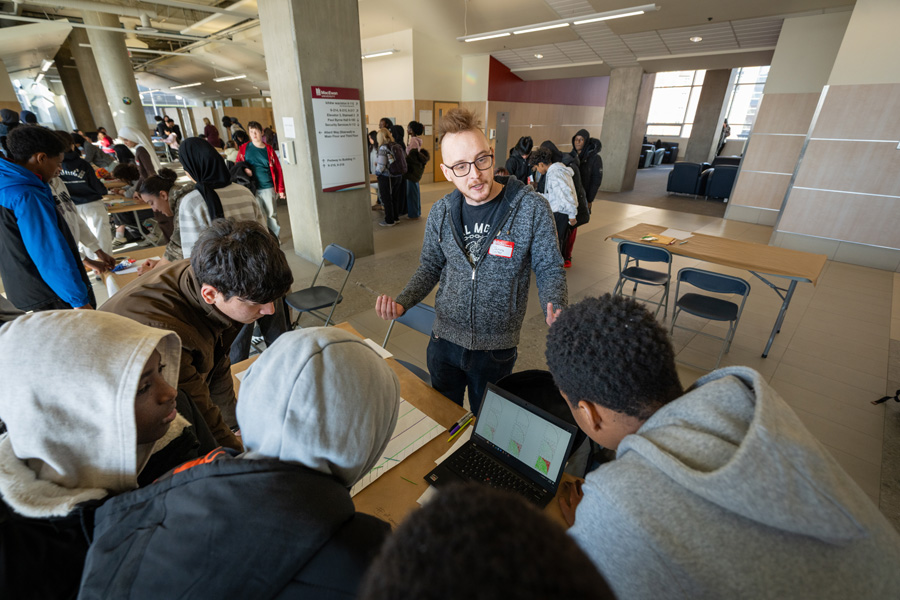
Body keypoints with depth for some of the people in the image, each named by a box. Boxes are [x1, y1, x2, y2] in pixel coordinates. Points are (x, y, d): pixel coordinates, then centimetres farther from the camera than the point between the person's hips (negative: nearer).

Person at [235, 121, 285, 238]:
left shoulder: (269, 149, 2)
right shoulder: (244, 149, 4)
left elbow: (278, 169, 0)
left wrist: (280, 189, -4)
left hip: (268, 188, -1)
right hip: (253, 189, 1)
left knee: (272, 215, 8)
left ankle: (275, 237, 23)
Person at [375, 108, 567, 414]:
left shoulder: (532, 209, -16)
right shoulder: (440, 212, -5)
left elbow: (549, 269, -8)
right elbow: (430, 266, 6)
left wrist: (556, 311, -27)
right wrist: (402, 303, -11)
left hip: (497, 346, -2)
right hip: (444, 339, 3)